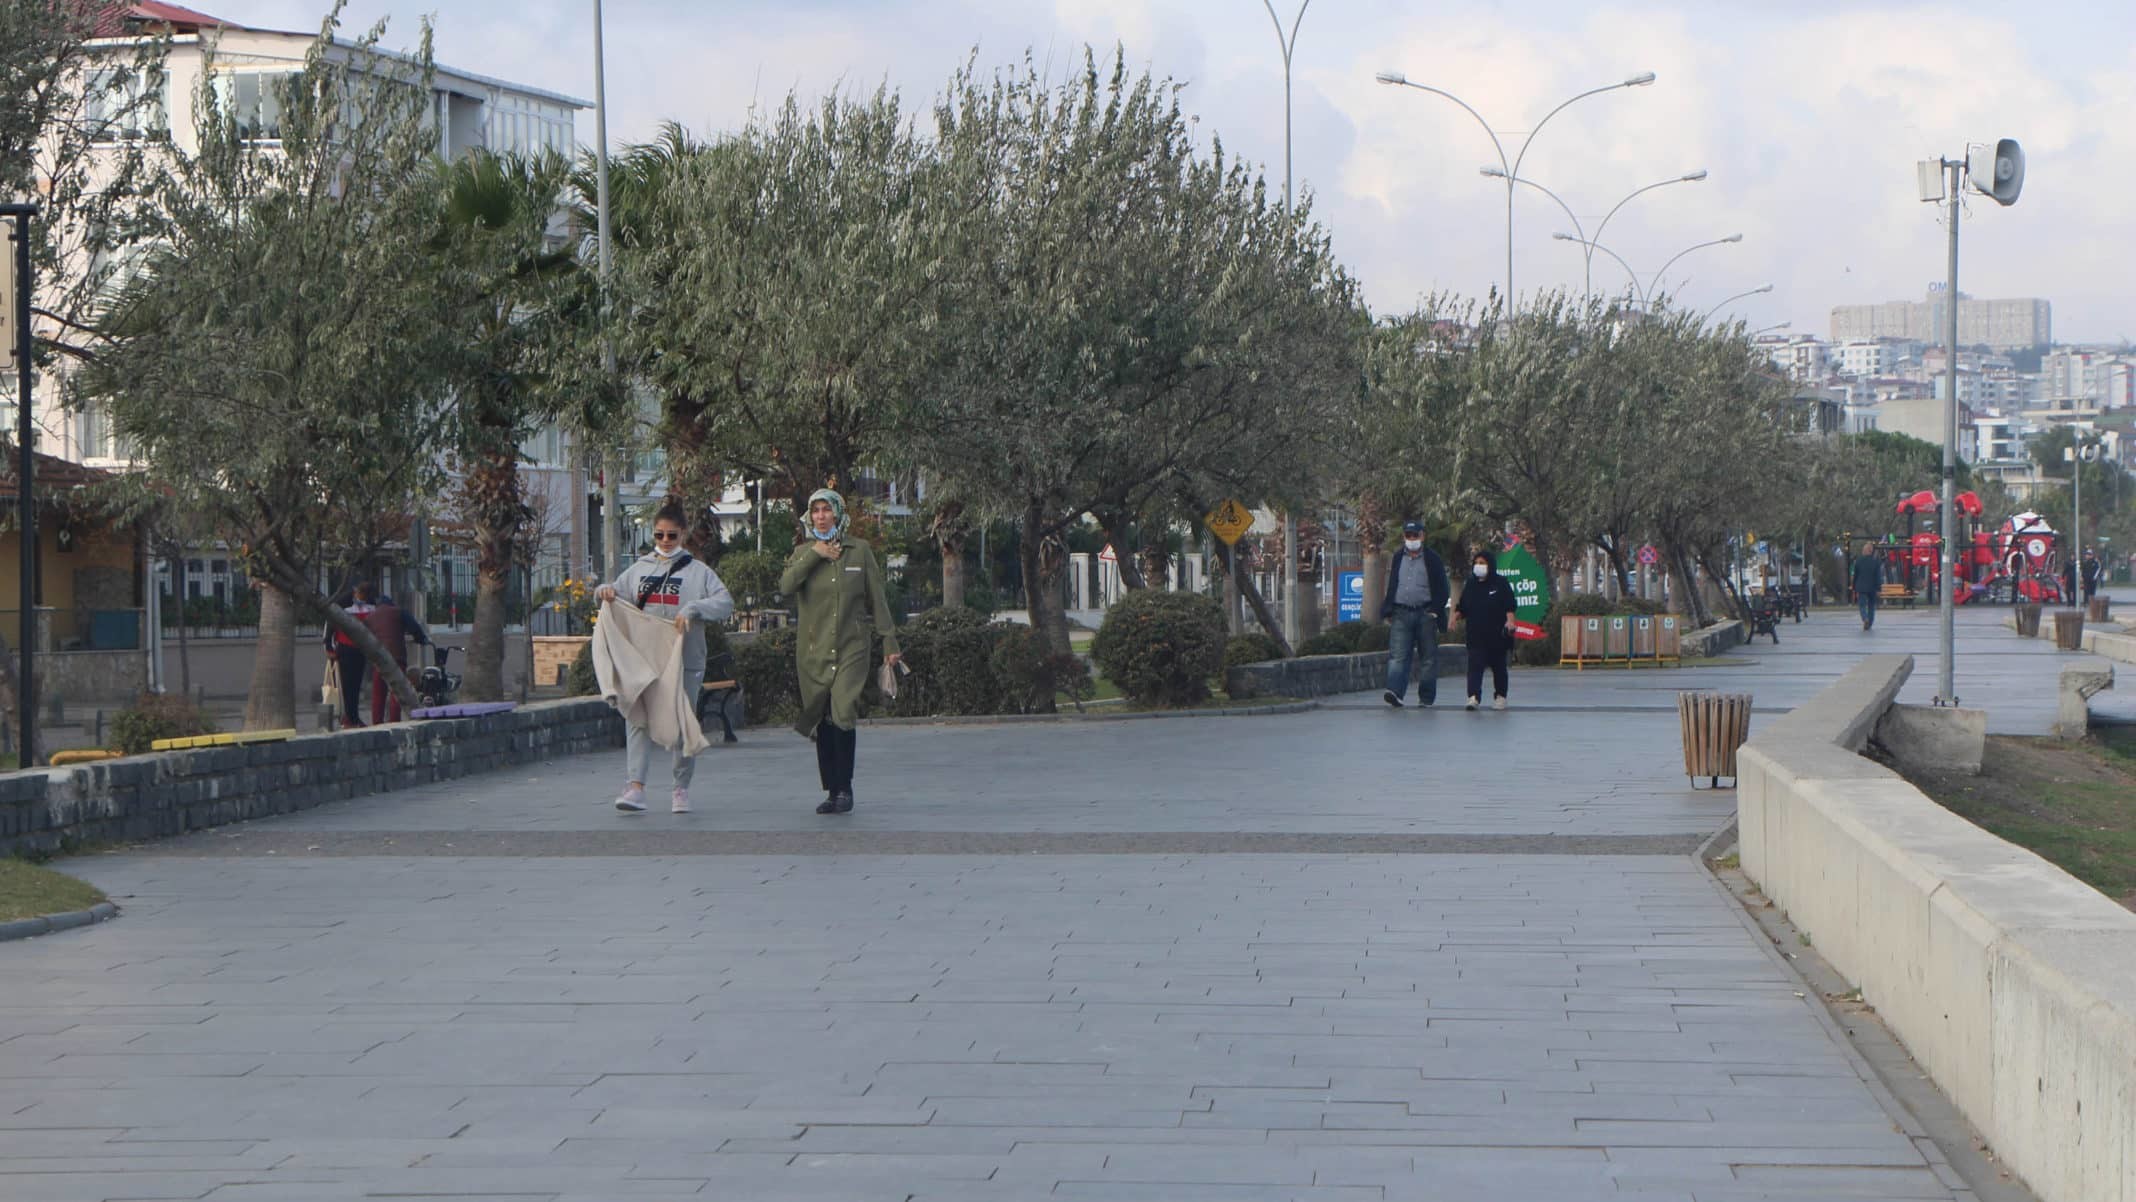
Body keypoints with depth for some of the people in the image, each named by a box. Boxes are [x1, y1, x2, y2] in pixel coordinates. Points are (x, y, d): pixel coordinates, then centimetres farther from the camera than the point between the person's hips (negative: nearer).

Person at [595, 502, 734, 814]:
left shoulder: (698, 571, 4)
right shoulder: (639, 569, 14)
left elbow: (725, 603, -5)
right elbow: (616, 593, 18)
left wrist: (692, 609, -19)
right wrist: (604, 591, -6)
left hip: (685, 660, -2)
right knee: (639, 720, -9)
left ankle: (681, 789, 15)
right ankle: (635, 785, -14)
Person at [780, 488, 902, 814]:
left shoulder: (860, 551, 5)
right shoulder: (803, 553, 9)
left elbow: (877, 600, 8)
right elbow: (786, 586, -11)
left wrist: (889, 643, 6)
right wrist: (814, 555, -13)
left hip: (852, 649, -2)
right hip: (813, 650, 2)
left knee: (843, 714, -18)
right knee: (822, 724, 4)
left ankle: (845, 789, -9)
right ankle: (832, 791, 13)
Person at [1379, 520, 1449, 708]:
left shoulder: (1432, 559, 3)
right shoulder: (1397, 559, 14)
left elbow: (1441, 588, 2)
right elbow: (1391, 587, 18)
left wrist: (1436, 611, -8)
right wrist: (1388, 612, 10)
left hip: (1425, 614, -2)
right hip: (1401, 613, 2)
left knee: (1428, 658, 3)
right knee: (1398, 656, -12)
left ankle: (1426, 698, 9)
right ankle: (1395, 691, -23)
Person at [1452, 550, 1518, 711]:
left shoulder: (1501, 583, -1)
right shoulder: (1471, 585, 12)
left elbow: (1510, 606, -5)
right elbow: (1462, 608, 14)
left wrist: (1510, 621, -20)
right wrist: (1455, 618, -3)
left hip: (1497, 635, -2)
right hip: (1476, 635, 2)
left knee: (1498, 666, 8)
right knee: (1475, 665, -12)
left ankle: (1500, 697, 21)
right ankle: (1474, 696, -19)